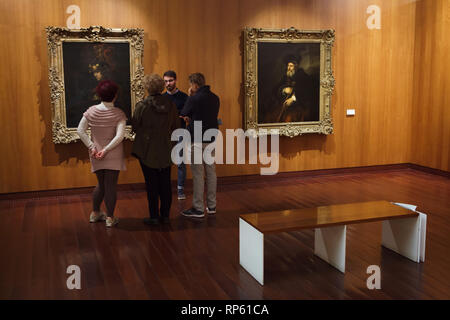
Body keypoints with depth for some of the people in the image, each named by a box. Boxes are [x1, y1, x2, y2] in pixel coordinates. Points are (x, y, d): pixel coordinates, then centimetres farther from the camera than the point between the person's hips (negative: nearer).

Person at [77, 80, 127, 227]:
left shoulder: (91, 111, -1)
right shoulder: (118, 114, -12)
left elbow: (80, 130, -4)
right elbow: (119, 136, -21)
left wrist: (92, 147, -5)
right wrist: (106, 149, -15)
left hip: (96, 154, 4)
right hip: (113, 156, -4)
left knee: (101, 184, 21)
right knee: (111, 185, 4)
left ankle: (95, 213, 33)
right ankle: (110, 218, 11)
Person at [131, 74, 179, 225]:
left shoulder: (142, 105, -14)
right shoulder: (171, 104, -2)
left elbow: (134, 127, -7)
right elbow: (175, 126, 5)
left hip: (147, 150, -3)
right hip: (165, 150, 3)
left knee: (151, 184, 5)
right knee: (165, 183, 11)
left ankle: (154, 216, 11)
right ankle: (165, 215, 18)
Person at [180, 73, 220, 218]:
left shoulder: (194, 98, -14)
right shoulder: (215, 98, 8)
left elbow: (183, 116, -1)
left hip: (197, 140, -7)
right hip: (211, 139, 7)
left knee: (197, 174, -2)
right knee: (211, 171, 12)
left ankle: (198, 209, 3)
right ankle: (211, 206, 20)